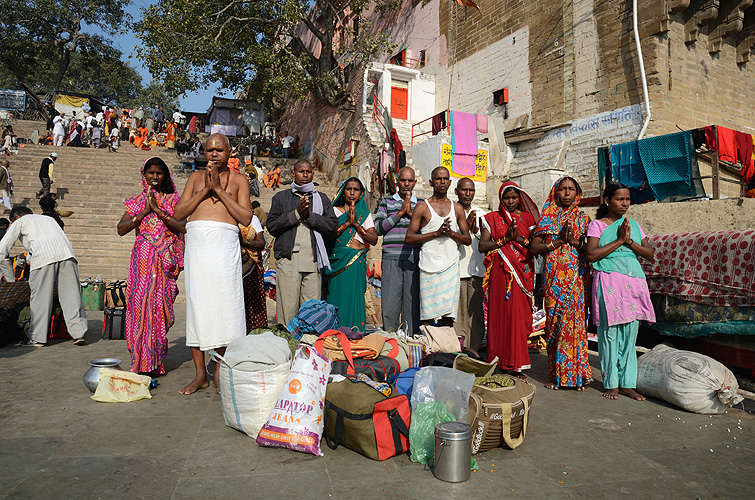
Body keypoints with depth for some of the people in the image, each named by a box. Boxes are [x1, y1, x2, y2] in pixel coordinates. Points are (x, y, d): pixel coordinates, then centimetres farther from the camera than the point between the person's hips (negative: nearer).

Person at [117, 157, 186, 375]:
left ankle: (155, 361, 5)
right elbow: (121, 229, 3)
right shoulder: (137, 200, 13)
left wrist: (158, 210, -12)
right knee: (139, 304, -2)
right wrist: (144, 212, -7)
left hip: (165, 259, -2)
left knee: (159, 306, -4)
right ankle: (141, 360, 9)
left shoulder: (173, 200, 7)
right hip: (142, 258, 2)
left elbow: (182, 227, -8)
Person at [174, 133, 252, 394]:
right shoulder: (196, 177, 20)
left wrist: (219, 189, -4)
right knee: (196, 304, 0)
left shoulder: (238, 180, 13)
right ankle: (200, 374, 9)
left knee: (224, 304, -6)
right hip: (196, 244, 2)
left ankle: (220, 371, 6)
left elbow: (246, 218, -1)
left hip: (224, 244, -2)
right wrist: (205, 190, 0)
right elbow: (178, 214, 10)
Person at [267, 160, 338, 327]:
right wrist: (296, 213, -5)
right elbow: (272, 226, 3)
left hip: (313, 259, 2)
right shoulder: (281, 197, 15)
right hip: (288, 258, -1)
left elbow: (332, 225, 6)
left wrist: (309, 215, -5)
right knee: (287, 307, -5)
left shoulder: (322, 199, 19)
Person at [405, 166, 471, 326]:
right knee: (427, 315, -3)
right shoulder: (422, 207, 4)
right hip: (429, 267, -3)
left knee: (448, 315, 2)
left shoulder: (457, 208, 14)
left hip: (451, 267, 3)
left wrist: (450, 232, -7)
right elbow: (409, 237, -3)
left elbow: (468, 239, 13)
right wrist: (437, 233, -11)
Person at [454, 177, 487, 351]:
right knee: (458, 312, -4)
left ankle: (473, 352, 11)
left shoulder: (481, 213, 16)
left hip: (476, 269, 3)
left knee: (476, 311, 2)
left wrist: (475, 229, -12)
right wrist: (466, 226, -21)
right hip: (456, 269, -3)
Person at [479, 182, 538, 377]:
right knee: (499, 314, -4)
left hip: (521, 272, 1)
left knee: (519, 316, -2)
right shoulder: (492, 218, 10)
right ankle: (500, 363, 5)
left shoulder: (527, 218, 13)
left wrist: (519, 239, -11)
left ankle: (516, 364, 6)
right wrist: (505, 239, -12)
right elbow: (482, 246, -2)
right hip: (500, 272, -1)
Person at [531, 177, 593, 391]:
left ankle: (578, 374, 5)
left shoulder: (583, 218, 11)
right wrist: (559, 241, -11)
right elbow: (534, 247, 0)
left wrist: (573, 241, -12)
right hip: (554, 277, 1)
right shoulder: (547, 217, 10)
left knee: (576, 320, -4)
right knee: (554, 321, 0)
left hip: (577, 277, 0)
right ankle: (555, 374, 9)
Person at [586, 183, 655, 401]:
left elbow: (650, 253, 8)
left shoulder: (634, 225, 15)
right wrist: (619, 240, -11)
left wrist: (630, 241, -8)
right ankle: (611, 383, 11)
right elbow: (591, 255, -12)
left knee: (630, 333, 5)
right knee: (610, 332, -1)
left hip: (633, 281, 4)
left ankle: (627, 383, 15)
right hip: (609, 282, -4)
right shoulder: (597, 225, 2)